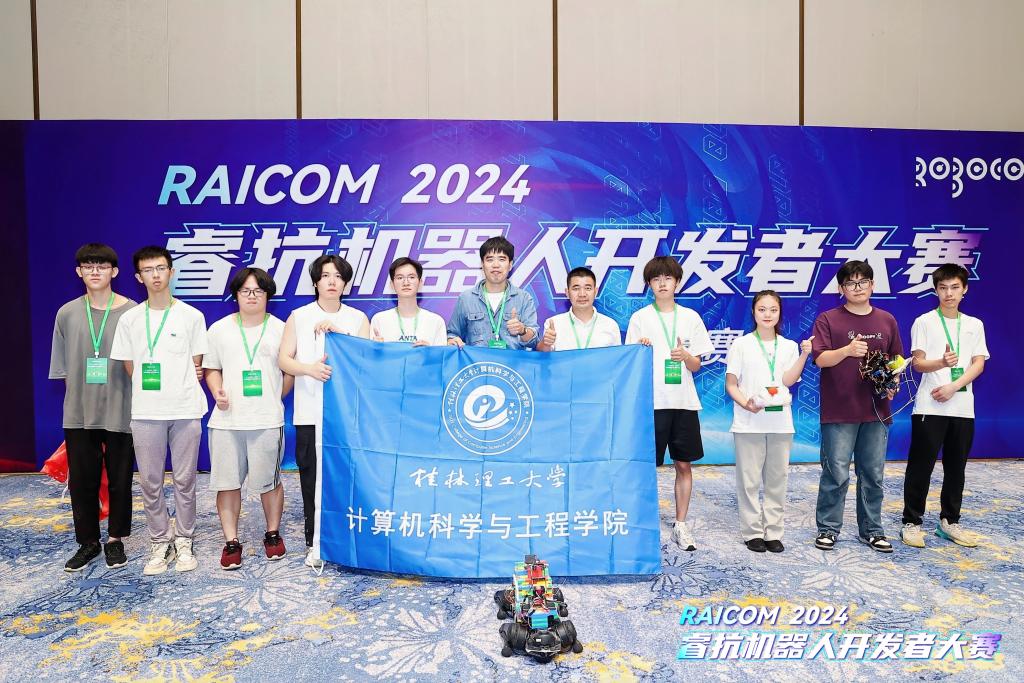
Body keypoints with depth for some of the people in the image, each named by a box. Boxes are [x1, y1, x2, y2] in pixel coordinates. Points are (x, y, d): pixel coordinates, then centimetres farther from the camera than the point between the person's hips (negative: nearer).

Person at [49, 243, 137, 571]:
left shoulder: (131, 312, -5)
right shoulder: (67, 314, 3)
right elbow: (63, 368, 9)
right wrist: (79, 396, 2)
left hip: (120, 412, -2)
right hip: (78, 414, 2)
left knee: (120, 480, 9)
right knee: (82, 480, 10)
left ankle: (115, 539, 27)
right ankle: (88, 542, 26)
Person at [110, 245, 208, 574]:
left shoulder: (192, 316, 2)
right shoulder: (129, 319, 5)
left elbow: (196, 366, 7)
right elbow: (129, 367, 9)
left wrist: (181, 384, -1)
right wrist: (161, 384, 5)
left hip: (185, 410, -1)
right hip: (146, 412, 1)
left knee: (185, 481, 6)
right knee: (150, 483, 7)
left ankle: (183, 541, 20)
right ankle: (160, 542, 22)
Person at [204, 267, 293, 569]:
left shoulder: (280, 329, 5)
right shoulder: (219, 329, 8)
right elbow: (211, 368, 13)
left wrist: (274, 397, 1)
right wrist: (217, 392, -4)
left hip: (267, 420, -1)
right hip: (226, 420, 1)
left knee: (269, 481, 6)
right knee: (227, 482, 4)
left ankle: (273, 534, 25)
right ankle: (231, 542, 16)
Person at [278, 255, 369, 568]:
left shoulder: (358, 318, 8)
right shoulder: (299, 317, 7)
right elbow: (283, 359, 3)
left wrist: (340, 332, -14)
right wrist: (309, 368, -16)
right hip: (311, 413, 0)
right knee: (313, 478, 3)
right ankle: (314, 542, 16)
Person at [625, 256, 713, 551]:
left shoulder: (691, 317, 8)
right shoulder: (640, 318, 1)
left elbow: (696, 365, 7)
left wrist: (686, 356, -15)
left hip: (684, 401, 3)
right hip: (651, 401, -2)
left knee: (684, 464, 8)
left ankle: (681, 525, 20)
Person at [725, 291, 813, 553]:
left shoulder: (789, 346, 10)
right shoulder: (741, 345, 2)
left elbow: (788, 380, -5)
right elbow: (730, 384, 0)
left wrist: (804, 355, -16)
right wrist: (745, 403, -17)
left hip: (780, 421, 3)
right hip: (749, 422, -3)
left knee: (777, 479, 7)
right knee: (749, 479, 1)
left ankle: (773, 532, 17)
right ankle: (753, 532, 11)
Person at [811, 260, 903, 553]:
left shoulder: (887, 321, 11)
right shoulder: (828, 320, -2)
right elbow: (820, 359, -12)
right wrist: (848, 350, -30)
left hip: (876, 410, 4)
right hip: (839, 411, -4)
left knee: (873, 474, 12)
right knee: (836, 474, 0)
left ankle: (872, 530, 24)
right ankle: (828, 528, 12)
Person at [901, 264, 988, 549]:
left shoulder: (975, 325, 11)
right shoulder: (924, 322, 0)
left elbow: (978, 365, 4)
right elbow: (918, 364, -5)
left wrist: (953, 387, -12)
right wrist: (942, 362, -26)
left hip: (963, 408, 4)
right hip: (930, 407, -4)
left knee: (956, 467, 11)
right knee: (921, 467, -1)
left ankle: (949, 522, 24)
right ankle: (912, 522, 7)